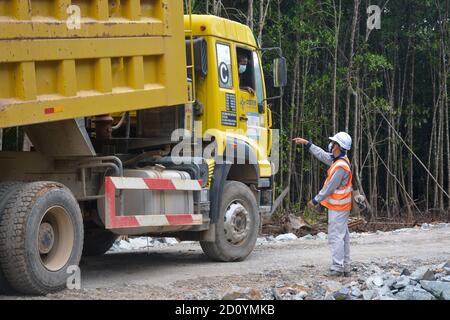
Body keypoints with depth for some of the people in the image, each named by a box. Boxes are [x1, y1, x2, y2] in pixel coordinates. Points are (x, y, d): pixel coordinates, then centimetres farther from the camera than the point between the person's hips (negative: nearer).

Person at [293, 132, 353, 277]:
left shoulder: (341, 167, -22)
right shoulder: (338, 160, 8)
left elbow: (329, 188, -19)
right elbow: (322, 155, 22)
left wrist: (315, 201, -10)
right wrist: (306, 143, 22)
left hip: (337, 208, -10)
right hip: (341, 206, 10)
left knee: (336, 237, -7)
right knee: (343, 236, 12)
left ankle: (338, 268, -6)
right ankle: (345, 267, 16)